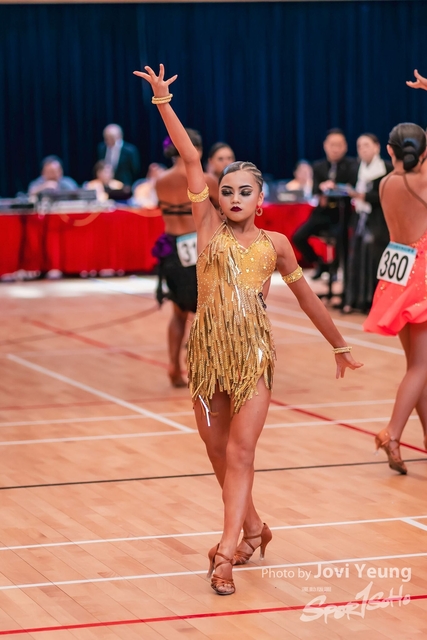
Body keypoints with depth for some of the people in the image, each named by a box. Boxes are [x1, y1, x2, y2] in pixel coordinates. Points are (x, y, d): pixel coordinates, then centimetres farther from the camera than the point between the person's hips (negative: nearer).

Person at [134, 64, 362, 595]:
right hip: (208, 351, 2)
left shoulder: (275, 244, 5)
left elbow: (306, 297, 16)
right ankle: (253, 528, 31)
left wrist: (338, 345, 22)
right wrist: (163, 100, -4)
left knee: (239, 453, -10)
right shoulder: (208, 227, 3)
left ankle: (228, 550, -14)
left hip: (254, 354, -1)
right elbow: (190, 158, -3)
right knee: (218, 451, 10)